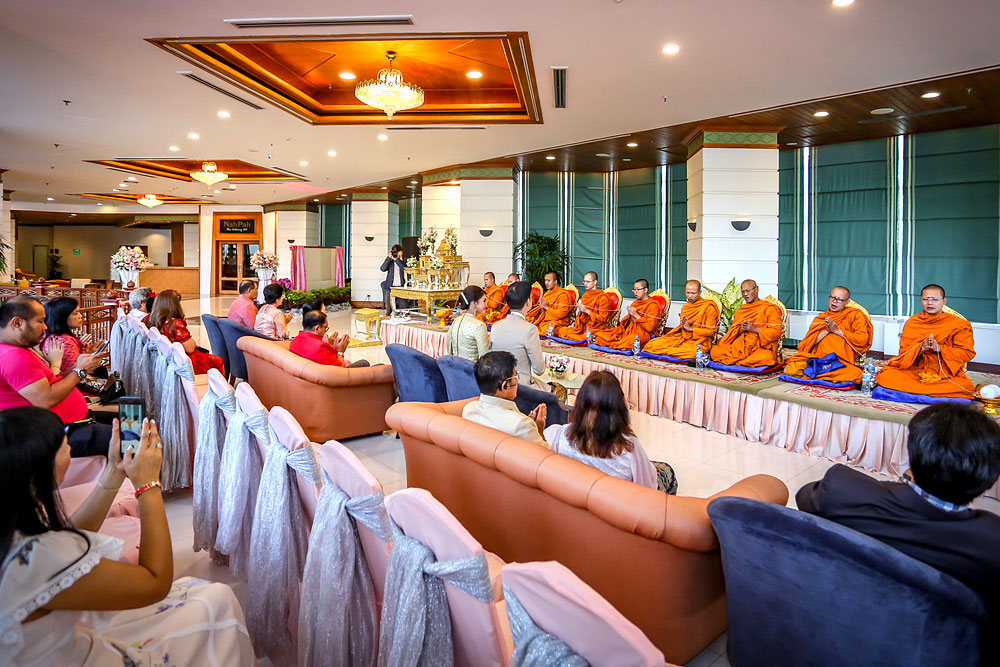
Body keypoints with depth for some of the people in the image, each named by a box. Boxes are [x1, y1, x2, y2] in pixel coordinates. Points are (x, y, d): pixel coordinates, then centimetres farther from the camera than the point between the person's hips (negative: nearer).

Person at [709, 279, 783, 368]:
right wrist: (740, 330, -7)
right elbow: (732, 332, 16)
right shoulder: (739, 311, 22)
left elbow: (776, 332, -5)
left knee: (764, 358, -41)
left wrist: (754, 329, -13)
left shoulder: (769, 309, 6)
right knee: (715, 351, -23)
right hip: (739, 346, 4)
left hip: (761, 347, -4)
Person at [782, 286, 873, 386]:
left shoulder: (855, 315, 11)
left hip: (841, 361, -3)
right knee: (789, 369, -22)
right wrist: (826, 331, -4)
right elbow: (809, 342, 10)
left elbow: (863, 339, -4)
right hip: (817, 357, 3)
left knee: (853, 375, -37)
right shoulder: (820, 318, 21)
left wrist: (837, 330, -4)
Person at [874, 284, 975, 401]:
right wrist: (922, 348, -16)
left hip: (946, 375, -2)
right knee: (886, 376, -25)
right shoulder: (912, 322, 11)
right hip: (913, 371, 2)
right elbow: (903, 351, 5)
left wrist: (939, 348, -17)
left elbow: (968, 353, -3)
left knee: (964, 387, -34)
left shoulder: (958, 324, 4)